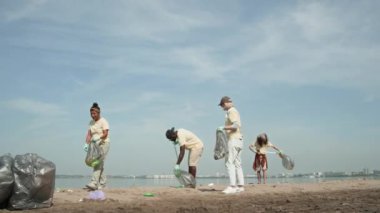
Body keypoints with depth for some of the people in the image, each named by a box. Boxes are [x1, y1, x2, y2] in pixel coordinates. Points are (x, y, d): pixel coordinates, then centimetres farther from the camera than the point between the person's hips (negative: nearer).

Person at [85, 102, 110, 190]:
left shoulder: (103, 121, -7)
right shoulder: (91, 122, 12)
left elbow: (105, 134, -17)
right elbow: (89, 134, 5)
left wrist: (98, 137, -36)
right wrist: (87, 143, -11)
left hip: (103, 144, -6)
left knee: (98, 163, -17)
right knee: (99, 164, 6)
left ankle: (94, 183, -26)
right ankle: (102, 183, 14)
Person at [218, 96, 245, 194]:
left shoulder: (232, 112, -11)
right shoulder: (234, 111, 19)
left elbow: (236, 126, -23)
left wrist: (223, 128, -18)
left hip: (233, 140, -10)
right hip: (238, 140, 10)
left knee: (229, 163, -11)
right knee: (237, 163, 10)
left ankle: (232, 186, -15)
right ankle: (240, 186, 11)